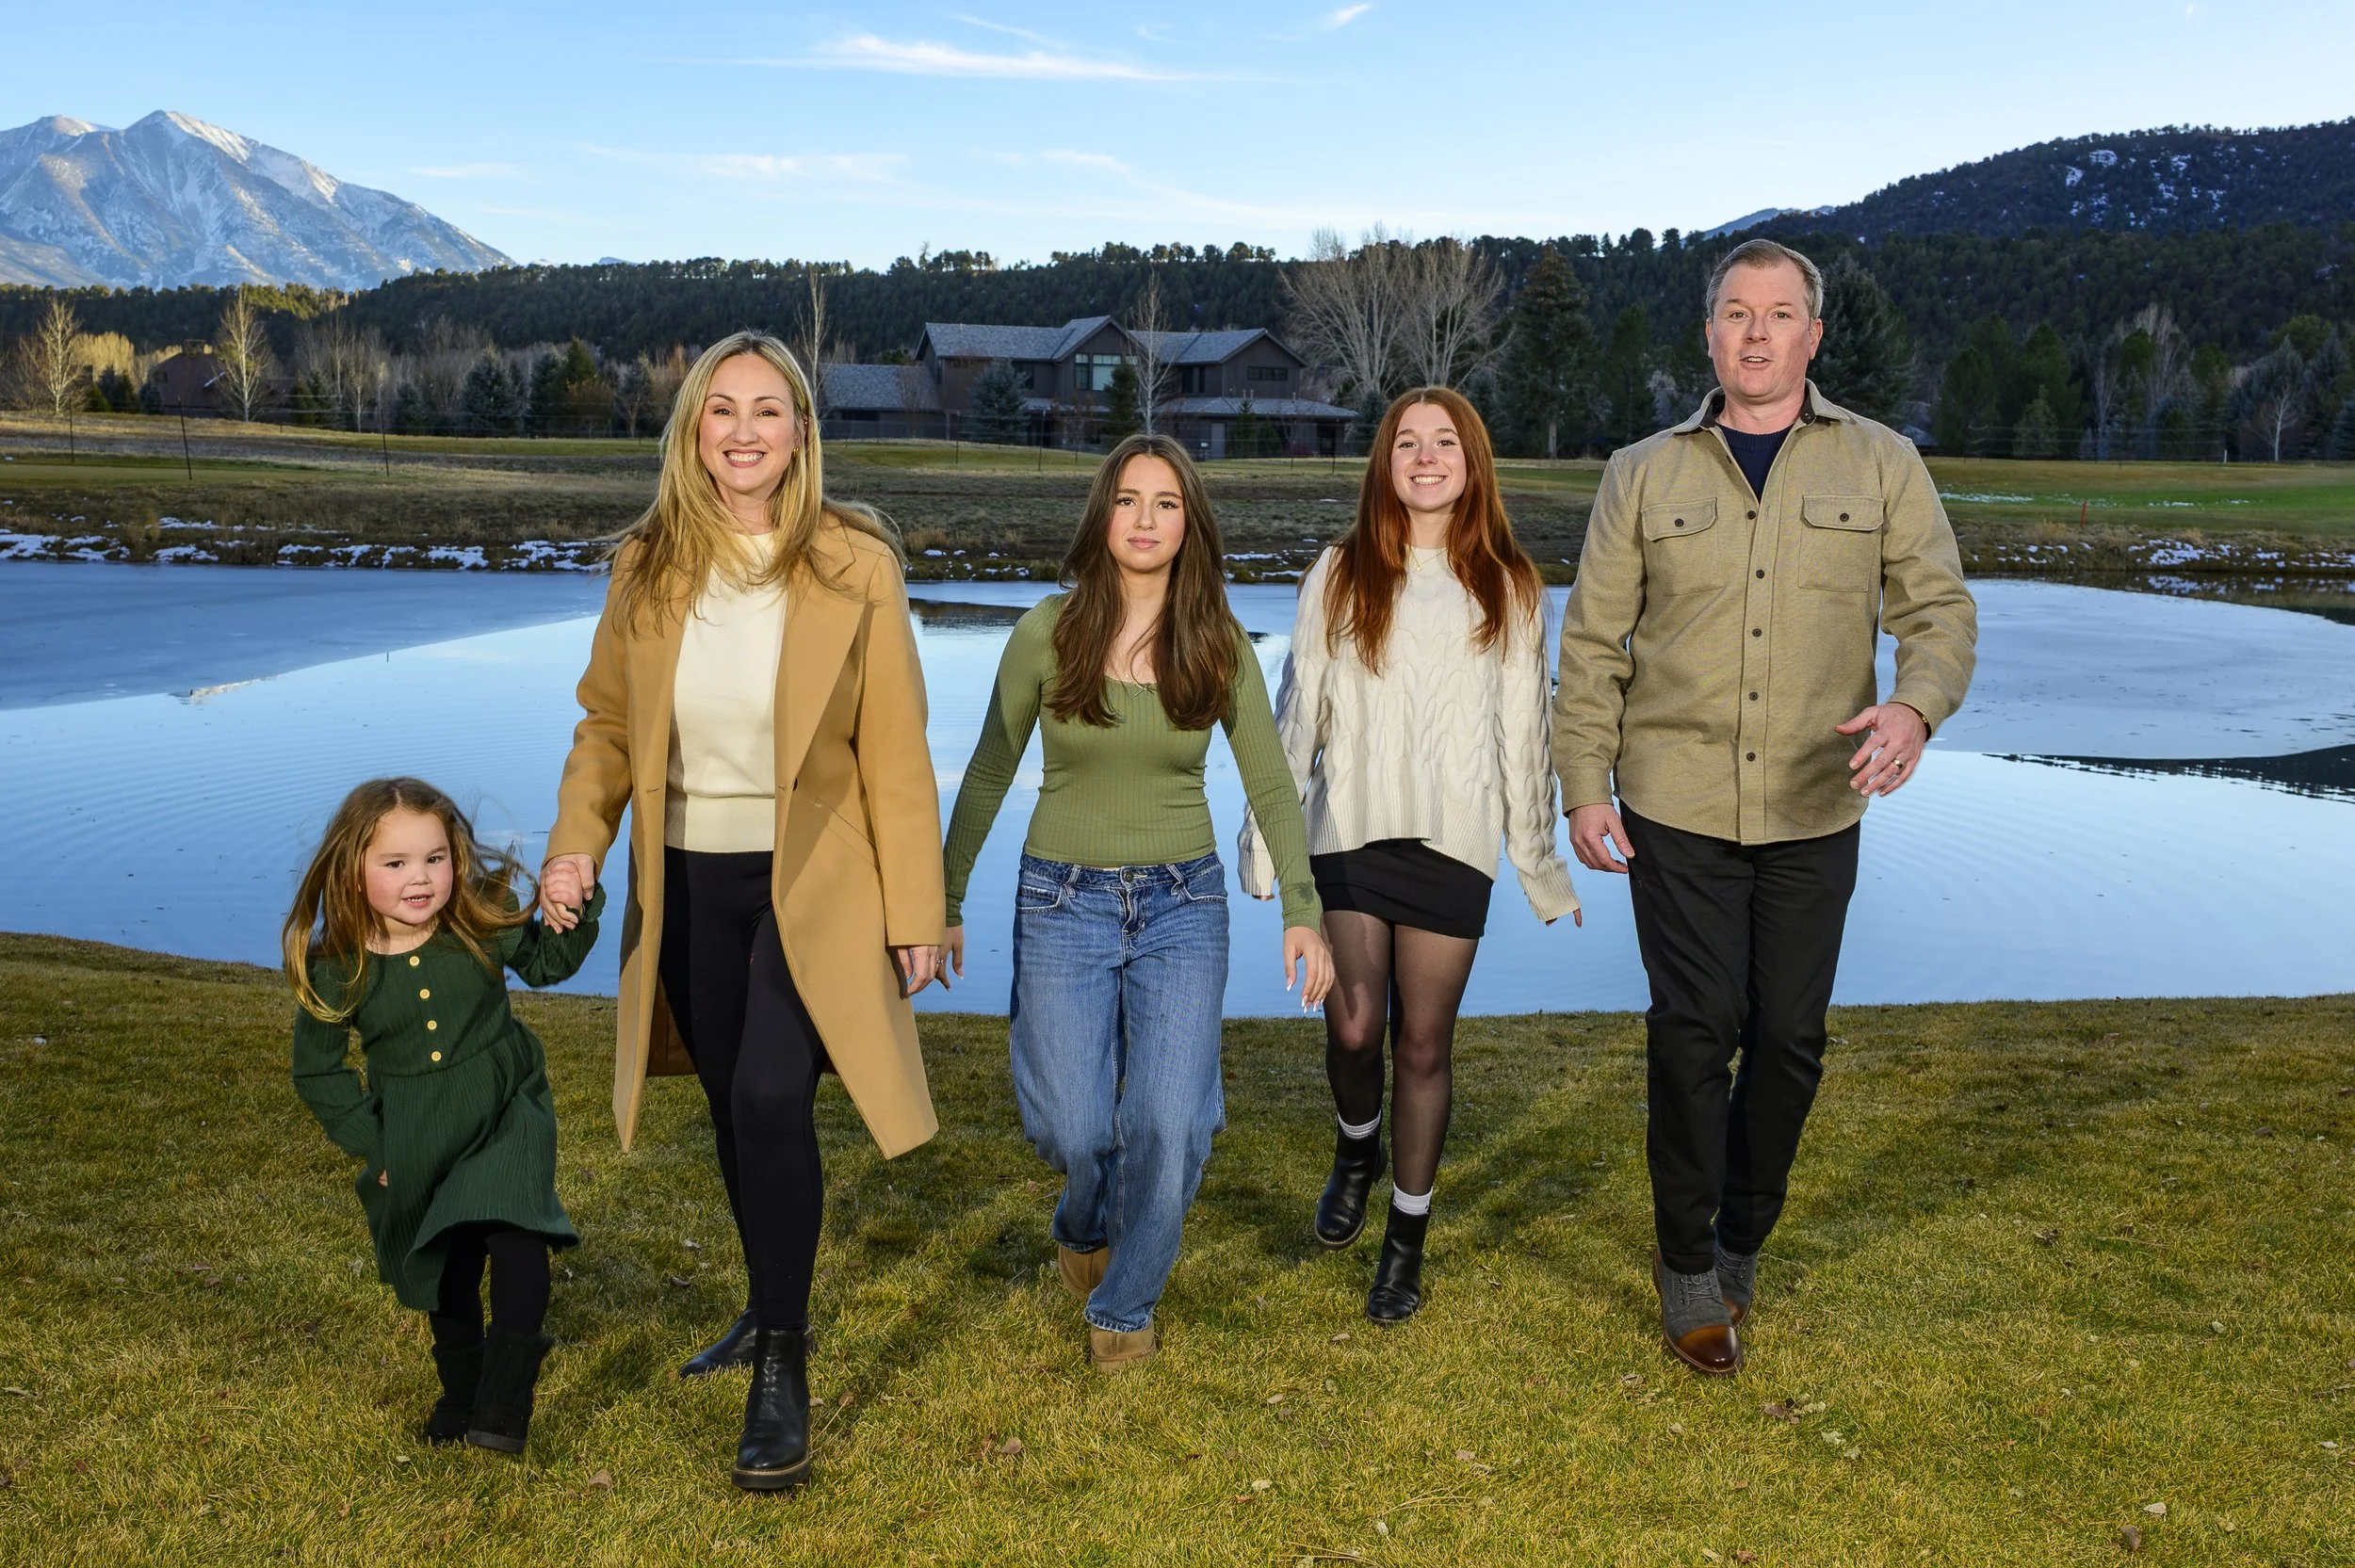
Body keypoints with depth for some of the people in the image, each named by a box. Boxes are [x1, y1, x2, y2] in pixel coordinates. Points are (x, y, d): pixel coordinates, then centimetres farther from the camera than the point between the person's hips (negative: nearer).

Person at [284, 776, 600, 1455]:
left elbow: (545, 964, 4)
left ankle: (505, 1398, -16)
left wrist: (571, 916, -16)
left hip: (506, 1115, -2)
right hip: (415, 1144, 2)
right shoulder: (334, 971, -14)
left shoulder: (484, 921, -15)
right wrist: (370, 1143, -4)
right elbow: (316, 1071, 0)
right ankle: (461, 1391, 40)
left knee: (513, 1232, -24)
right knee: (446, 1269, 16)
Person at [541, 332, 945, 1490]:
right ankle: (771, 1305, 39)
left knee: (771, 1099, -19)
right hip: (687, 882, 4)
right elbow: (606, 723, 8)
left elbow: (894, 753, -8)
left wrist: (913, 916, -7)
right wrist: (576, 841, -9)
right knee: (733, 1109, 16)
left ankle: (782, 1368, -2)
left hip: (809, 880, -4)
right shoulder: (647, 567, -1)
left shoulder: (854, 566, -11)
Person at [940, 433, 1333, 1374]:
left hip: (1182, 906, 1)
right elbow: (987, 777, 4)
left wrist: (1302, 911, -6)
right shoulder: (1046, 633, -5)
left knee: (1169, 1125, -10)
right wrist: (945, 901, 8)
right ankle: (1085, 1223, 35)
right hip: (1063, 902, 0)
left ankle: (1126, 1304, 17)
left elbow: (1271, 788, 3)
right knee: (1072, 1132, -4)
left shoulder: (1220, 646, -2)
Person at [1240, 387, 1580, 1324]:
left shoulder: (1509, 588, 6)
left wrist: (1541, 860, 9)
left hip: (1454, 842, 0)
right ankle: (1356, 1149, 27)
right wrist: (1265, 836, 6)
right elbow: (1299, 711, 7)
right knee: (1354, 1028, -8)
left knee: (1425, 1043, 3)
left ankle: (1407, 1238, 20)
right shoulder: (1340, 576, 5)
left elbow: (1524, 730, 9)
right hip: (1350, 832, 0)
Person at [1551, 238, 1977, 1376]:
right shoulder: (1643, 476, 5)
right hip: (1678, 808, -1)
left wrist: (1916, 705, -21)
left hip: (1816, 812, 1)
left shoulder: (1880, 464, 5)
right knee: (1695, 1031, -3)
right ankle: (1687, 1268, 14)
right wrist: (1584, 787, -2)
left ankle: (1740, 1242, 30)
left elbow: (1939, 608, 1)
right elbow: (1593, 646, 4)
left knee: (1789, 1036, 8)